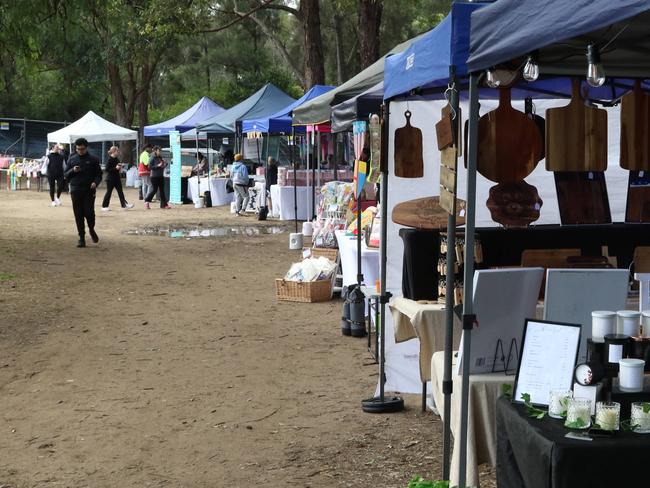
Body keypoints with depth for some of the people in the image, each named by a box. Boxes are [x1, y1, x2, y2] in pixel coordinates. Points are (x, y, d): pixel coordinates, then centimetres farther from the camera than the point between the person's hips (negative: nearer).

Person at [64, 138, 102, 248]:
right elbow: (65, 174, 12)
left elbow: (99, 174, 7)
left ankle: (91, 230, 19)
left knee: (89, 212, -10)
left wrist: (95, 182, -13)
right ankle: (81, 237, 9)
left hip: (89, 190, -2)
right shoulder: (71, 159, 10)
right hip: (75, 190, 2)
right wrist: (73, 171, -9)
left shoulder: (93, 159, 4)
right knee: (78, 215, 1)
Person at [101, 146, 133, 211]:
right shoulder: (110, 159, -15)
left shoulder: (117, 159, 9)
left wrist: (120, 167, 1)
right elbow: (107, 169, -20)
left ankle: (124, 205, 5)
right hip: (110, 179, -8)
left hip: (117, 178, 8)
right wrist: (115, 168, -24)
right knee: (109, 192, 0)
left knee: (120, 191, 4)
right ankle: (104, 206, 11)